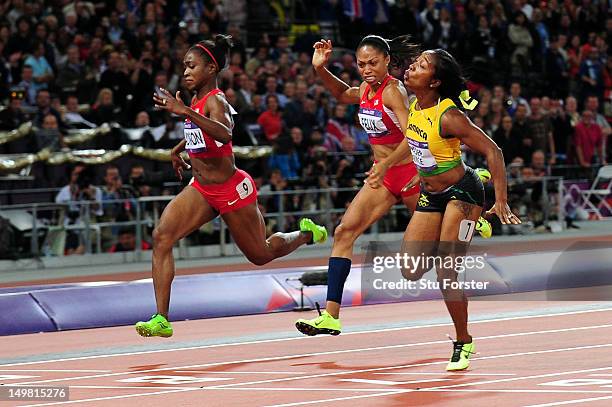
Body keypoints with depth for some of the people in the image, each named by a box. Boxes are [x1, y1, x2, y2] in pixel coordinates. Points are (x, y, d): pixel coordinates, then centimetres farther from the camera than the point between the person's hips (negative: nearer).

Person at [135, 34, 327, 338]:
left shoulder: (215, 101, -21)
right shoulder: (196, 99, 4)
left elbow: (225, 134, -45)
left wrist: (186, 112, -51)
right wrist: (179, 148, 20)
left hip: (231, 189, -7)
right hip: (201, 188, 7)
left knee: (260, 254, 12)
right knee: (161, 236, -16)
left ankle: (307, 233, 44)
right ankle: (161, 320, -20)